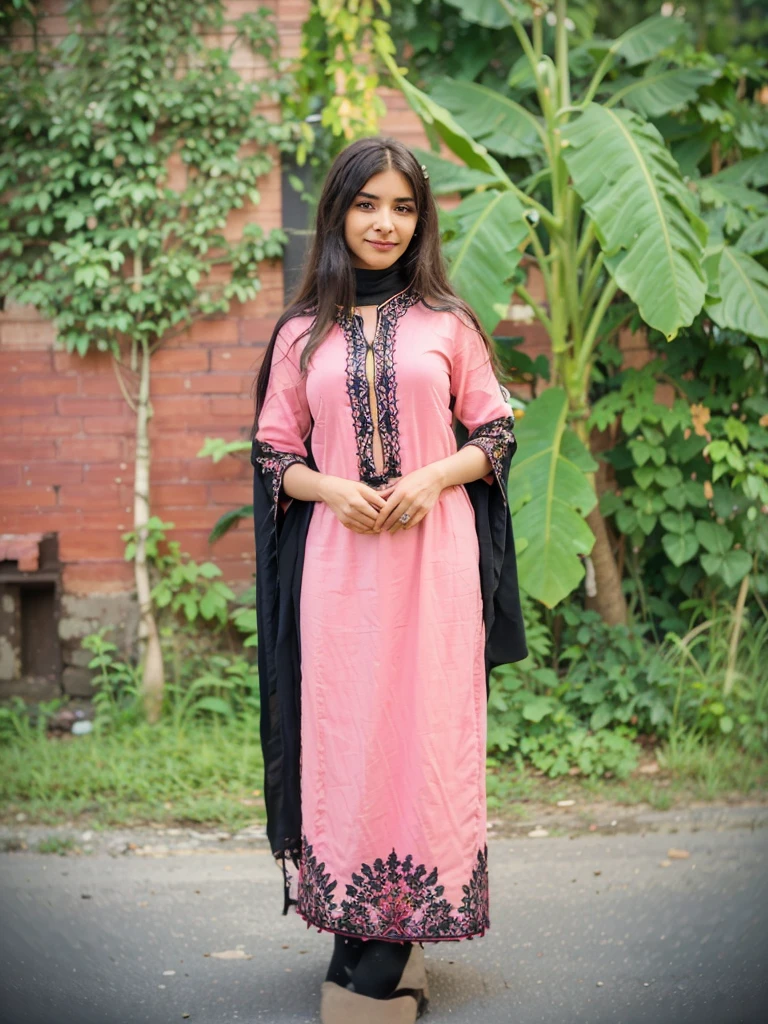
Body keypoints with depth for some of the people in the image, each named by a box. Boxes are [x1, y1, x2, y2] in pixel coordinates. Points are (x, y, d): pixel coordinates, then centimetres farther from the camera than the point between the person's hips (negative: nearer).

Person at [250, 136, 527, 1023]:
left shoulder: (448, 323, 8)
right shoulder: (302, 333, 9)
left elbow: (496, 434, 8)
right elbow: (273, 451, 10)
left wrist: (432, 477, -10)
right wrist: (332, 487, -9)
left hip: (434, 557, -1)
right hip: (338, 558, 1)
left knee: (424, 731, -3)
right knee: (345, 731, 0)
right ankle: (364, 925, 13)